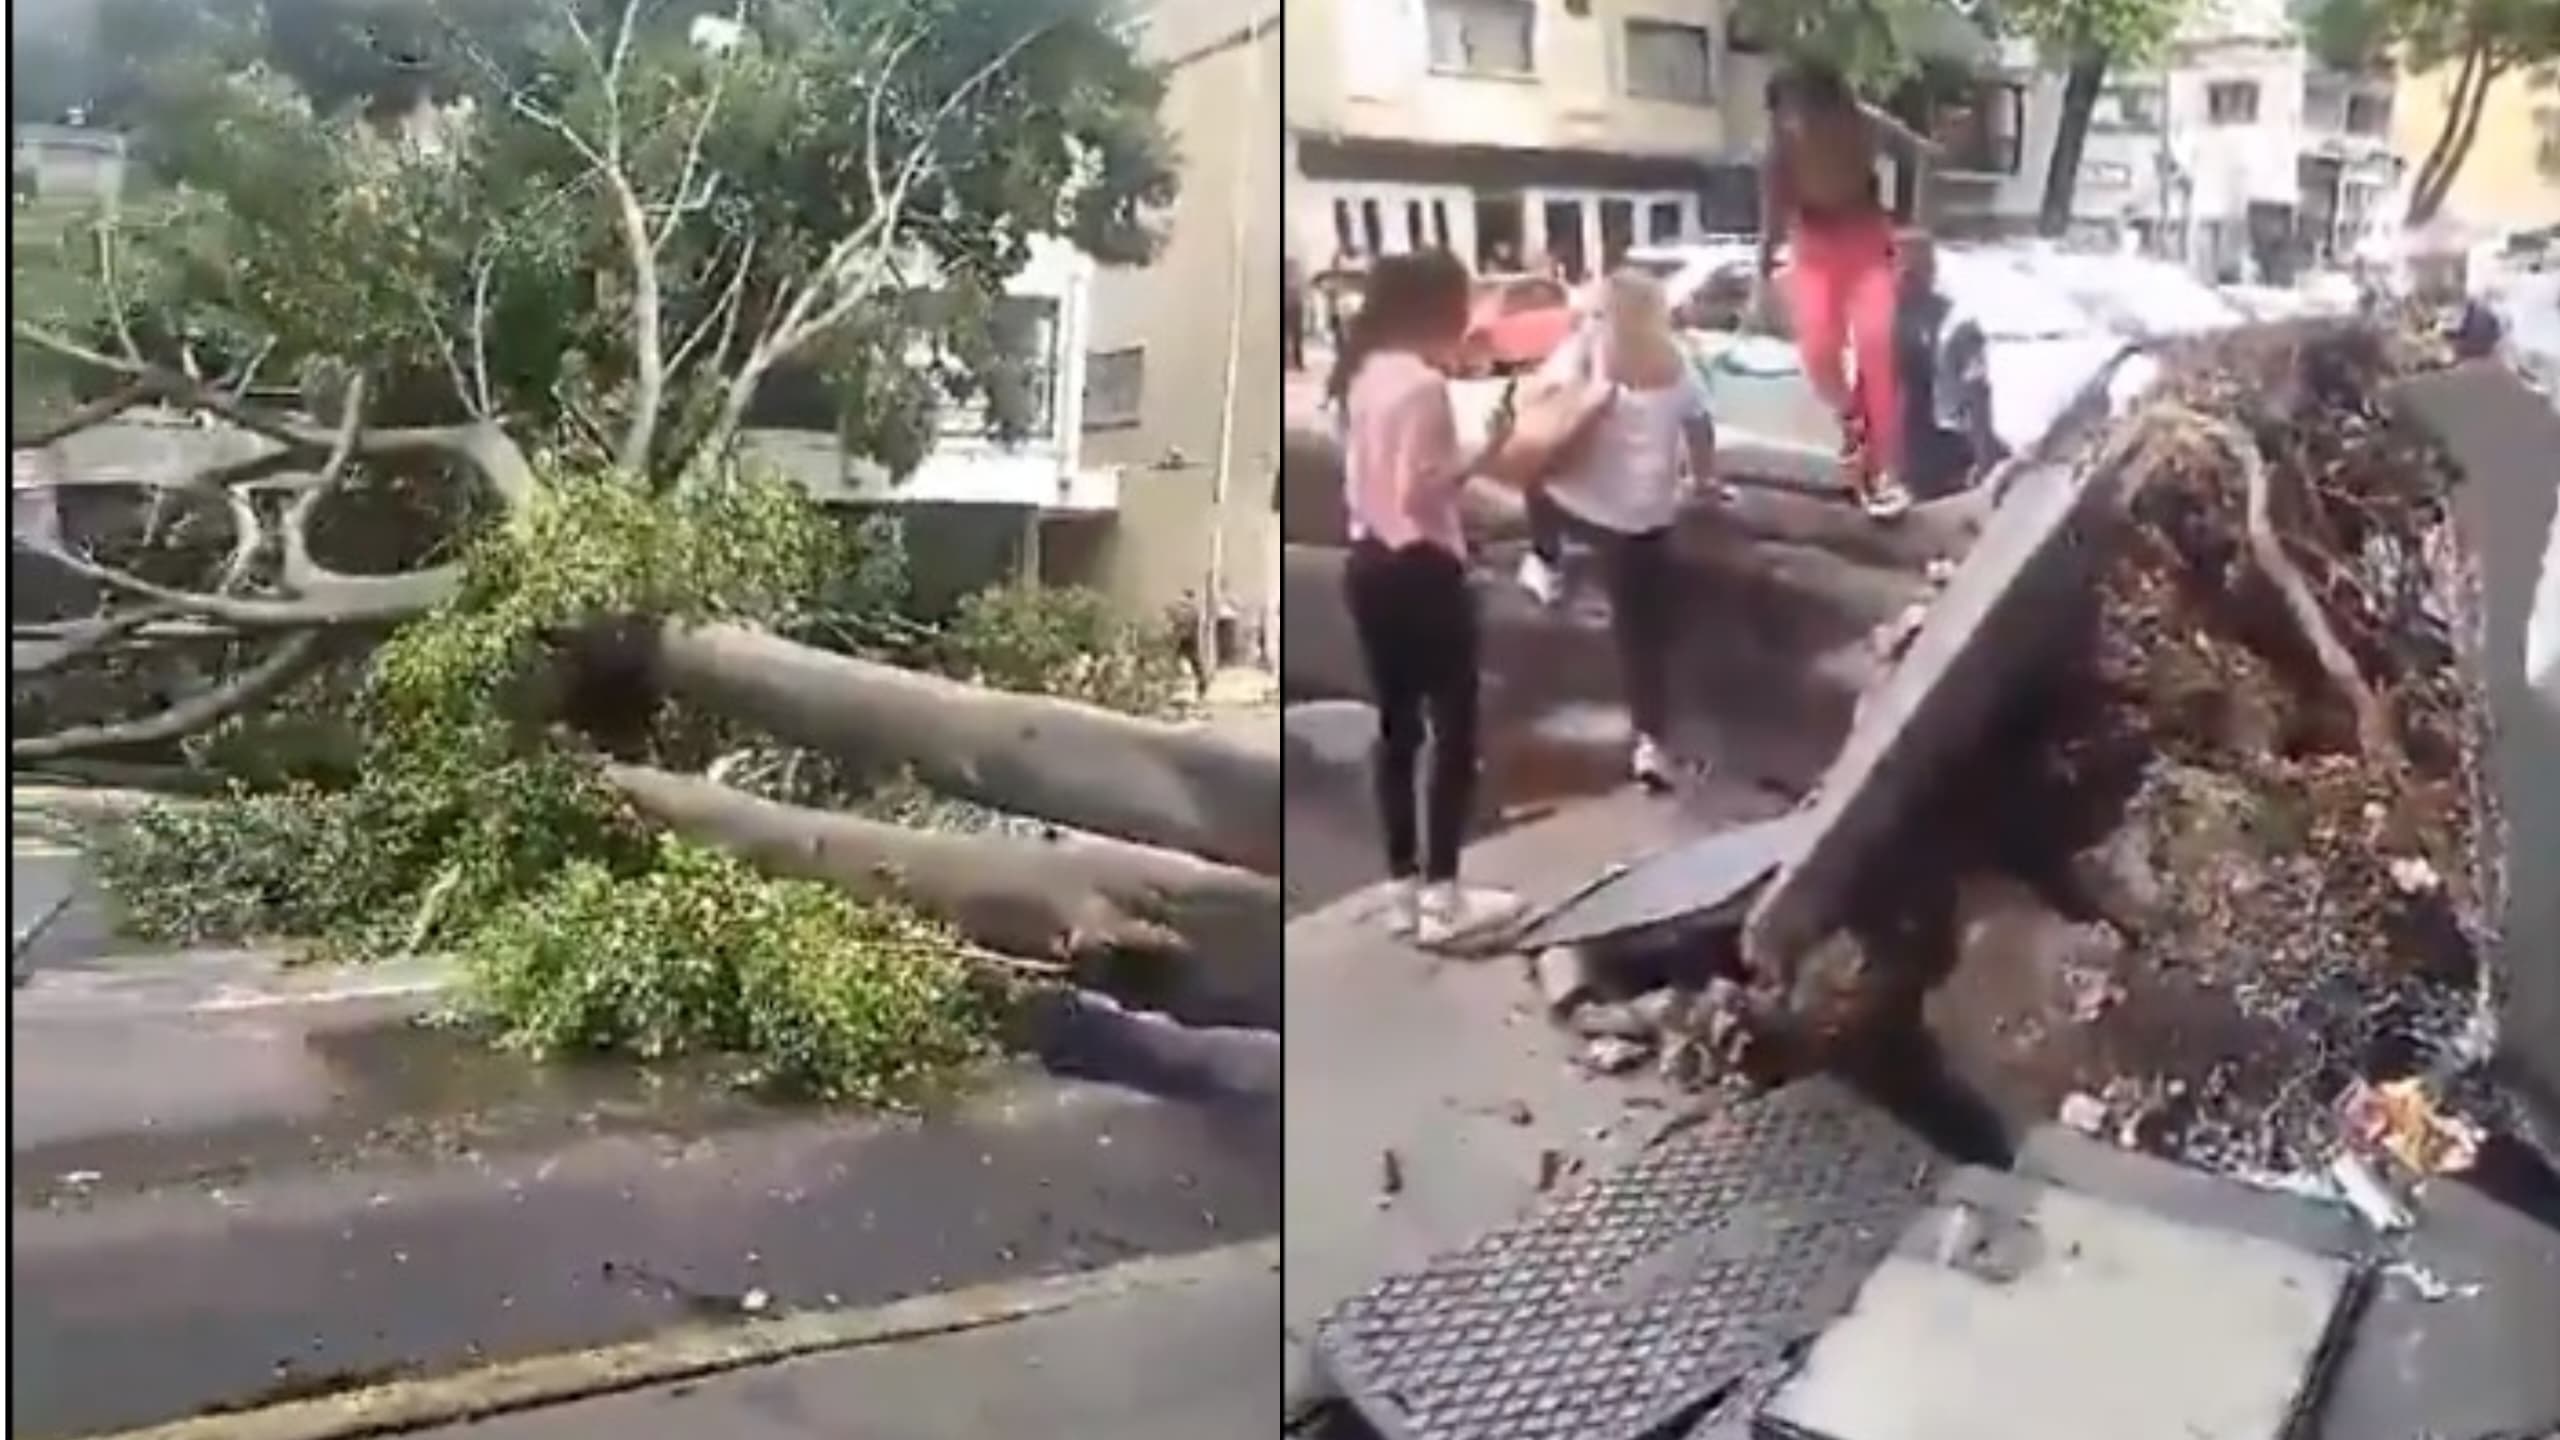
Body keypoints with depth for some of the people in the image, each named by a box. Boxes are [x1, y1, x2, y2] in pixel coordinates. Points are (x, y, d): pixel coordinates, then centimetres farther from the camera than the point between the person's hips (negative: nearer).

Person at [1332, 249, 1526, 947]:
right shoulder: (1423, 385, -17)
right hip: (1421, 569, -9)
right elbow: (1420, 492, -21)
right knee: (1455, 730, 1)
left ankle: (1404, 889, 19)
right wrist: (1484, 452, -18)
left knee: (1397, 726, 13)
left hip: (1369, 563, 9)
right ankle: (1441, 897, 3)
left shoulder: (1365, 374, 10)